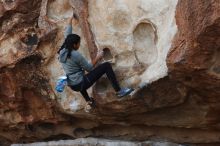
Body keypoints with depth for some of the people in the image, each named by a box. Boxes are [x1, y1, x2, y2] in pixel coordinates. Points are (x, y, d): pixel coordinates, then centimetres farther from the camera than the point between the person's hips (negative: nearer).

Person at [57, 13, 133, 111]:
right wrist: (97, 58, 4)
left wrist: (71, 20, 25)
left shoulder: (62, 51, 1)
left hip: (73, 86, 8)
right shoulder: (76, 55, -19)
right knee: (106, 66, -8)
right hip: (81, 84, -8)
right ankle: (119, 91, -4)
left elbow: (67, 35, 15)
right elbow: (89, 68, -9)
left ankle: (88, 101, 44)